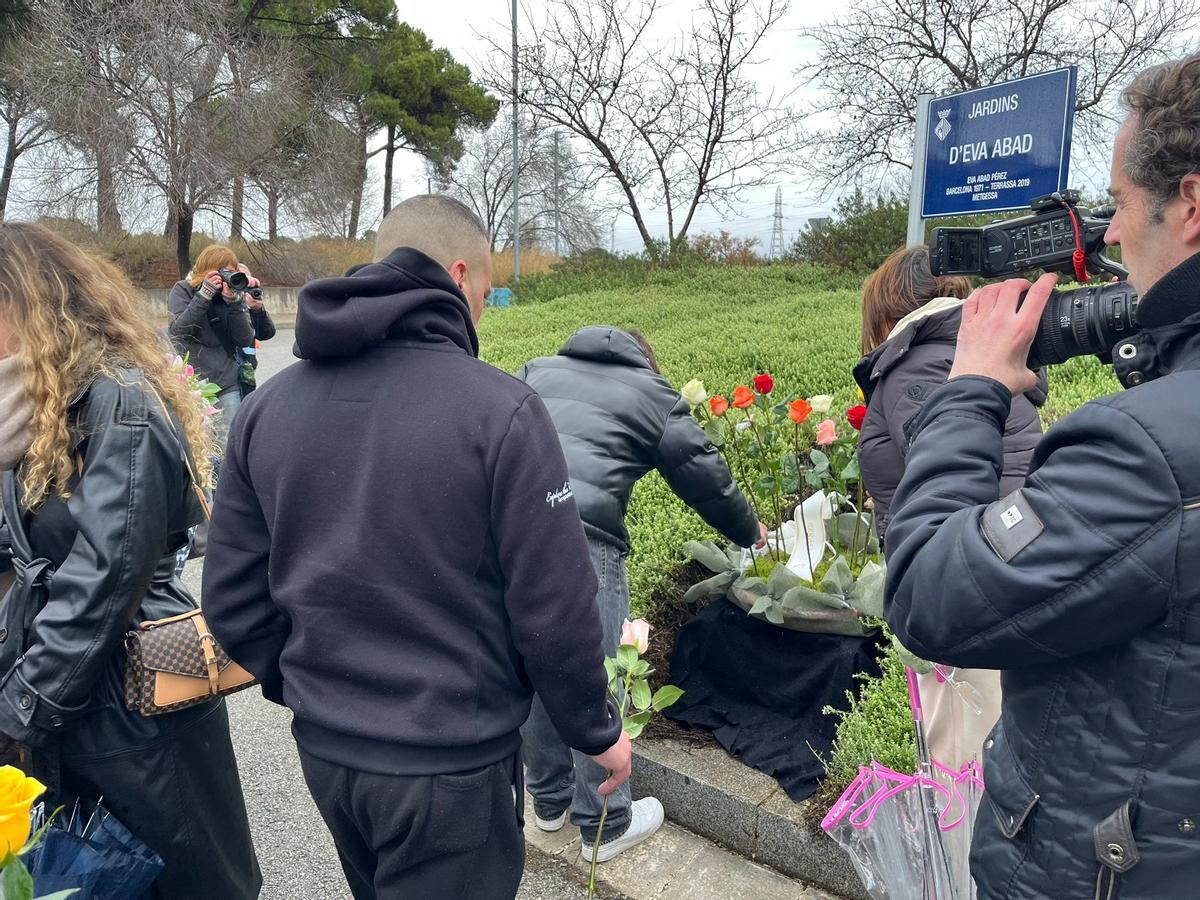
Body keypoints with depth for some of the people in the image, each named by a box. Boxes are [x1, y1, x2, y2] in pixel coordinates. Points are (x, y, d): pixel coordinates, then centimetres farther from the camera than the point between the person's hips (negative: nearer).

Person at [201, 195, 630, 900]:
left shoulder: (266, 407, -3)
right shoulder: (500, 408, -21)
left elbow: (234, 600, 2)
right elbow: (556, 607, -18)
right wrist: (597, 729, -1)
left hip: (322, 752, 6)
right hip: (452, 767, -5)